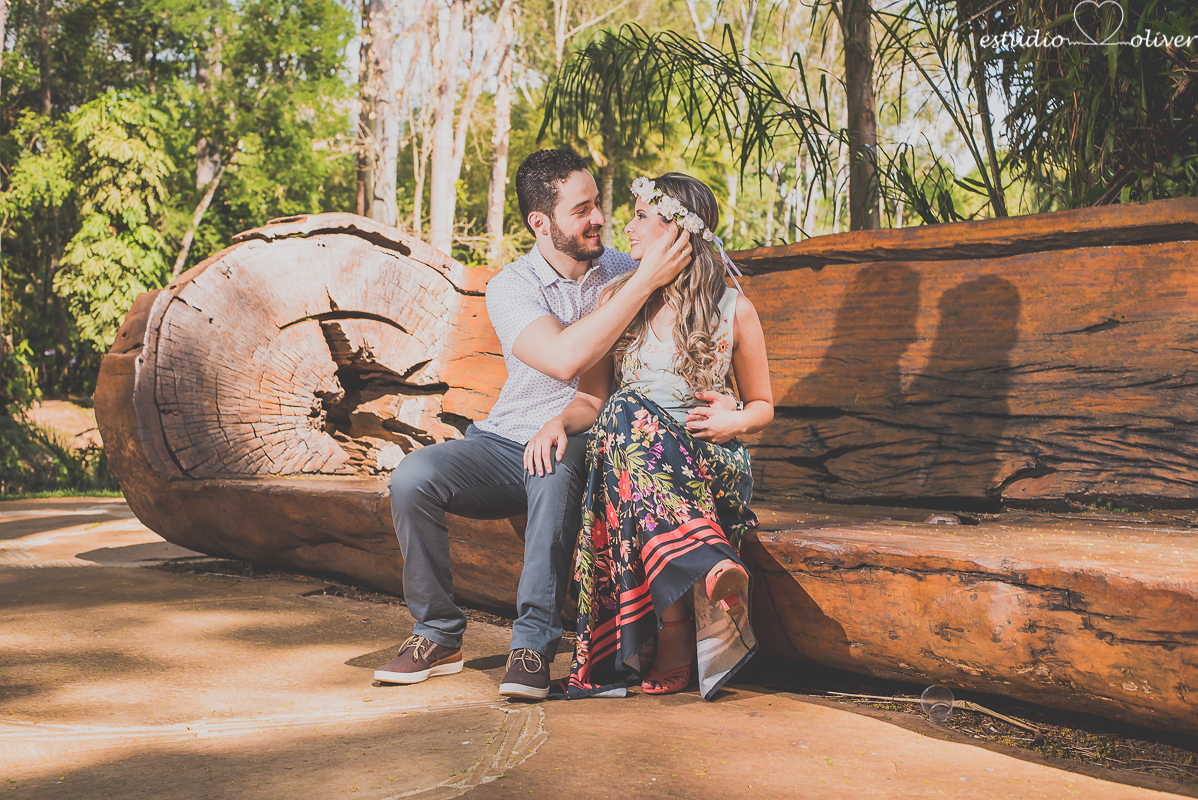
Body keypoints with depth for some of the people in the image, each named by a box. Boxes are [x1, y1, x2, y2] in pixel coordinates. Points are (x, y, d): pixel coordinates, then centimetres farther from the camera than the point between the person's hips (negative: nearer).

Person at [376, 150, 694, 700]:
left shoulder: (621, 271, 3)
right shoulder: (510, 287, -7)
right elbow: (565, 360, -27)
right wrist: (644, 284, -28)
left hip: (581, 451, 0)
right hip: (506, 443, 1)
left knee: (556, 470, -37)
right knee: (412, 478, -25)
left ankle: (533, 644, -32)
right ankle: (439, 636, -9)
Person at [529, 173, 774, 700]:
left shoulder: (733, 309, 6)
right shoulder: (617, 299, 13)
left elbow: (762, 406, 16)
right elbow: (591, 398, 12)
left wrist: (734, 422, -7)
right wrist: (559, 422, -10)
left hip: (711, 462, -2)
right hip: (626, 451, 2)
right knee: (625, 412, -35)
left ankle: (677, 638, -42)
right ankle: (708, 570, -50)